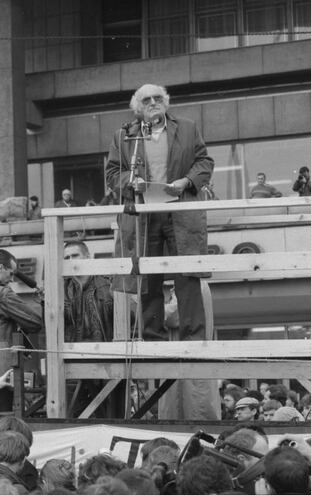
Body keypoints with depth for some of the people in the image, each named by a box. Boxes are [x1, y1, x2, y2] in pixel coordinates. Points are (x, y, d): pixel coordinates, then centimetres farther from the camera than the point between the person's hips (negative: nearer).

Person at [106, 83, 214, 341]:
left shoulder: (187, 129, 12)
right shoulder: (123, 137, 12)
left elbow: (205, 162, 10)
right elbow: (112, 172, 11)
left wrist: (186, 181, -7)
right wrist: (131, 181, -10)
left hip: (181, 215, -1)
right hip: (141, 217, 1)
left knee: (188, 278, -6)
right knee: (148, 282, 2)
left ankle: (194, 337, -2)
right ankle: (153, 338, 8)